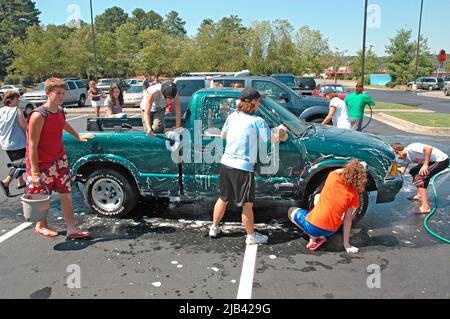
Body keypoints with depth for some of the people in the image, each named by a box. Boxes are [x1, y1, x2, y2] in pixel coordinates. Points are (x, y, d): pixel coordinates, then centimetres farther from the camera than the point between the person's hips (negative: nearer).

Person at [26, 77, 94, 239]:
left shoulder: (60, 111, 0)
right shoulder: (38, 115, -22)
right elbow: (32, 145, -21)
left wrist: (78, 136, 37)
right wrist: (35, 172, -22)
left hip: (59, 159, 6)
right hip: (41, 163, -6)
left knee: (66, 194, 5)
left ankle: (71, 229, 12)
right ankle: (41, 226, 34)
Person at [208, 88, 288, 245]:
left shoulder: (232, 116, 6)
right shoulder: (257, 121, -11)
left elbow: (222, 135, 18)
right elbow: (272, 140, -4)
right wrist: (280, 132, 16)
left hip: (226, 163, 6)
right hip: (243, 167, -6)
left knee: (223, 198, 21)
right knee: (247, 204, 7)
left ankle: (214, 228, 33)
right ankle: (251, 236, 20)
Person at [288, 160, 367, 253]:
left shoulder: (332, 177, -7)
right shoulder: (354, 195, -4)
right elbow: (347, 219, -1)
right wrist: (346, 244, 6)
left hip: (312, 227, -3)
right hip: (331, 231, 3)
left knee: (291, 211, 27)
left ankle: (313, 238, 7)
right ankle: (321, 236, 14)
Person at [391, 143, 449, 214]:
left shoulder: (411, 148, -20)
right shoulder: (406, 158, 8)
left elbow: (429, 148, -31)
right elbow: (401, 171, 3)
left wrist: (425, 165, -25)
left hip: (442, 160, -11)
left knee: (419, 178, -18)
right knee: (413, 172, 22)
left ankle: (425, 207, -18)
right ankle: (420, 196, 29)